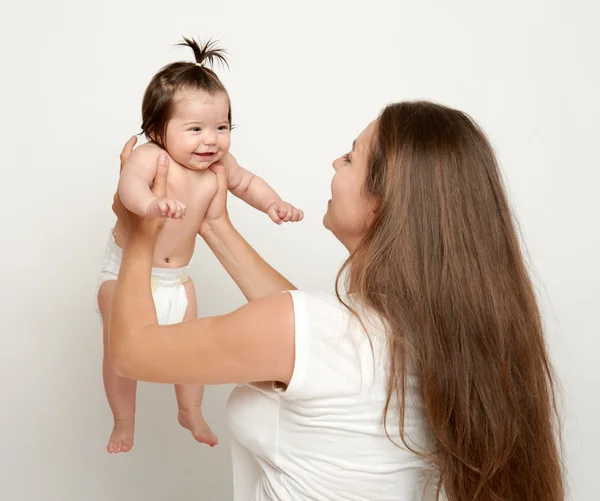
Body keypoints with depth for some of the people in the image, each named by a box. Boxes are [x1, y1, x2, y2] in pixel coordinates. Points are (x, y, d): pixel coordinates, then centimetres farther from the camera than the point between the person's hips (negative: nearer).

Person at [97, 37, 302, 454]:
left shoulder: (218, 167, -10)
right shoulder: (149, 156, -28)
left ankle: (191, 413, 37)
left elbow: (247, 183, 10)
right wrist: (151, 205, -70)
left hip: (178, 277, 5)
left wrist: (273, 203, -8)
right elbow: (129, 183, -49)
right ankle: (124, 423, 28)